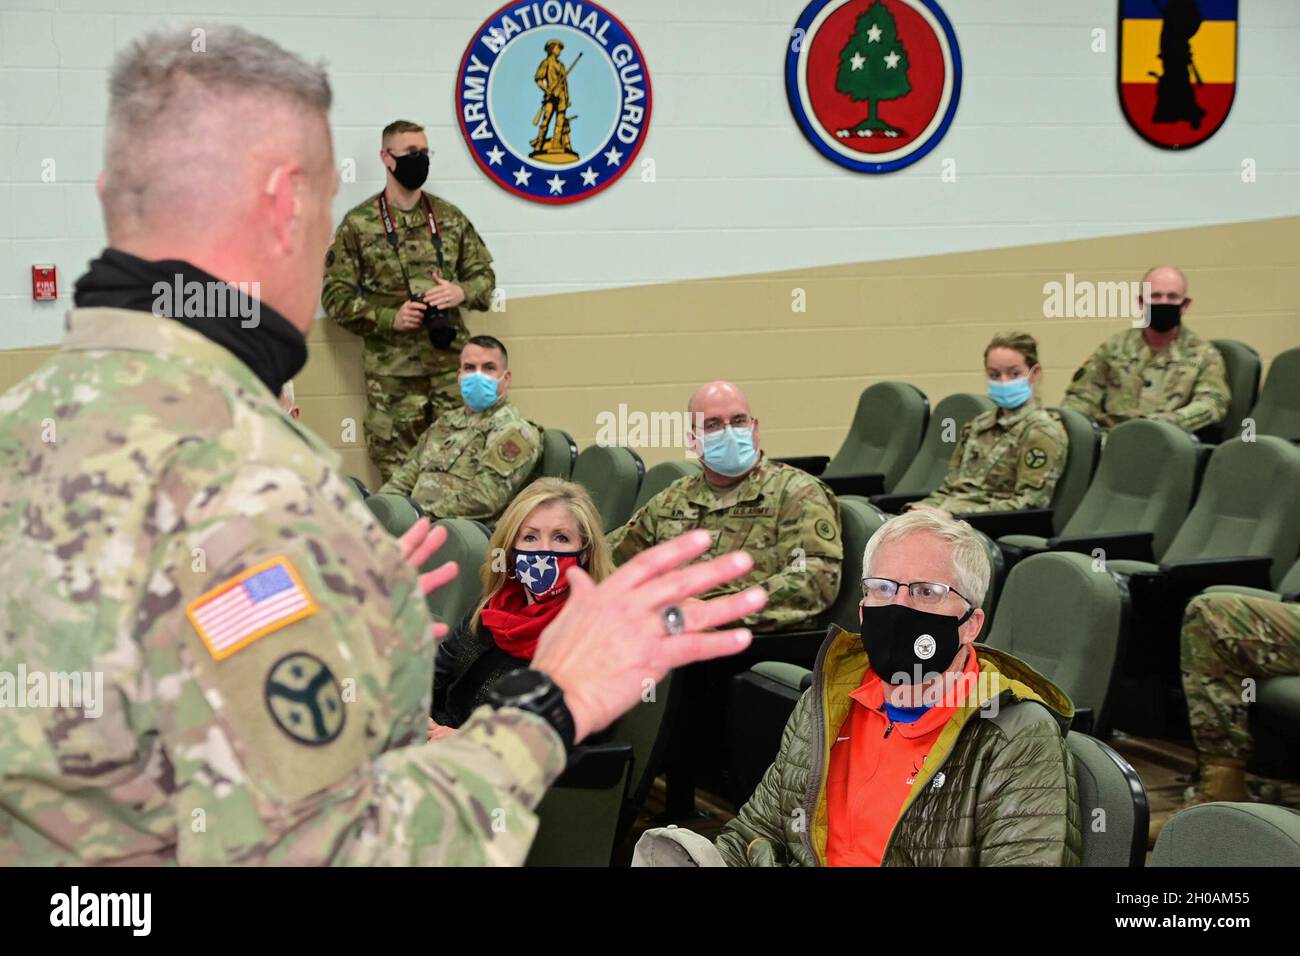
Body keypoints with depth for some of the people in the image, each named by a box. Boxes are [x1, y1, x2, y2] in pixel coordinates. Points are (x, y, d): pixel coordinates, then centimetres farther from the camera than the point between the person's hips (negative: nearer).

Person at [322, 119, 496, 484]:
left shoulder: (450, 218, 10)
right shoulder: (358, 224, 0)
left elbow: (484, 274, 16)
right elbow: (336, 296, -1)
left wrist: (461, 292, -7)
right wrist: (389, 318, -14)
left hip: (452, 362, 3)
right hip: (392, 371, -3)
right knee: (398, 473, 1)